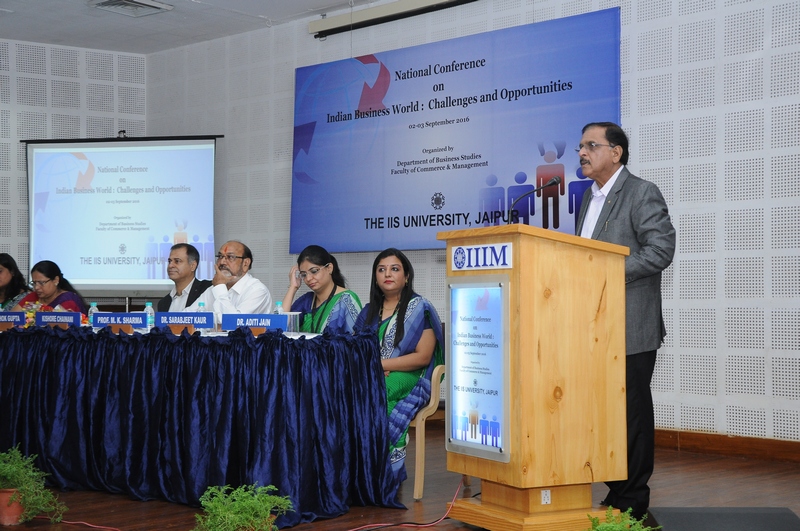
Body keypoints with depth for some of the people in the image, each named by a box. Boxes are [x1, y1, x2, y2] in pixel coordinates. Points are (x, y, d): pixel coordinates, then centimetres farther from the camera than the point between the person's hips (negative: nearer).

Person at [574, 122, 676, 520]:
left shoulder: (642, 193, -7)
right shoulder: (591, 196, 18)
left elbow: (661, 249, -17)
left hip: (631, 327, -8)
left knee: (632, 411, -1)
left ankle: (632, 502, 7)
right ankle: (616, 492, 20)